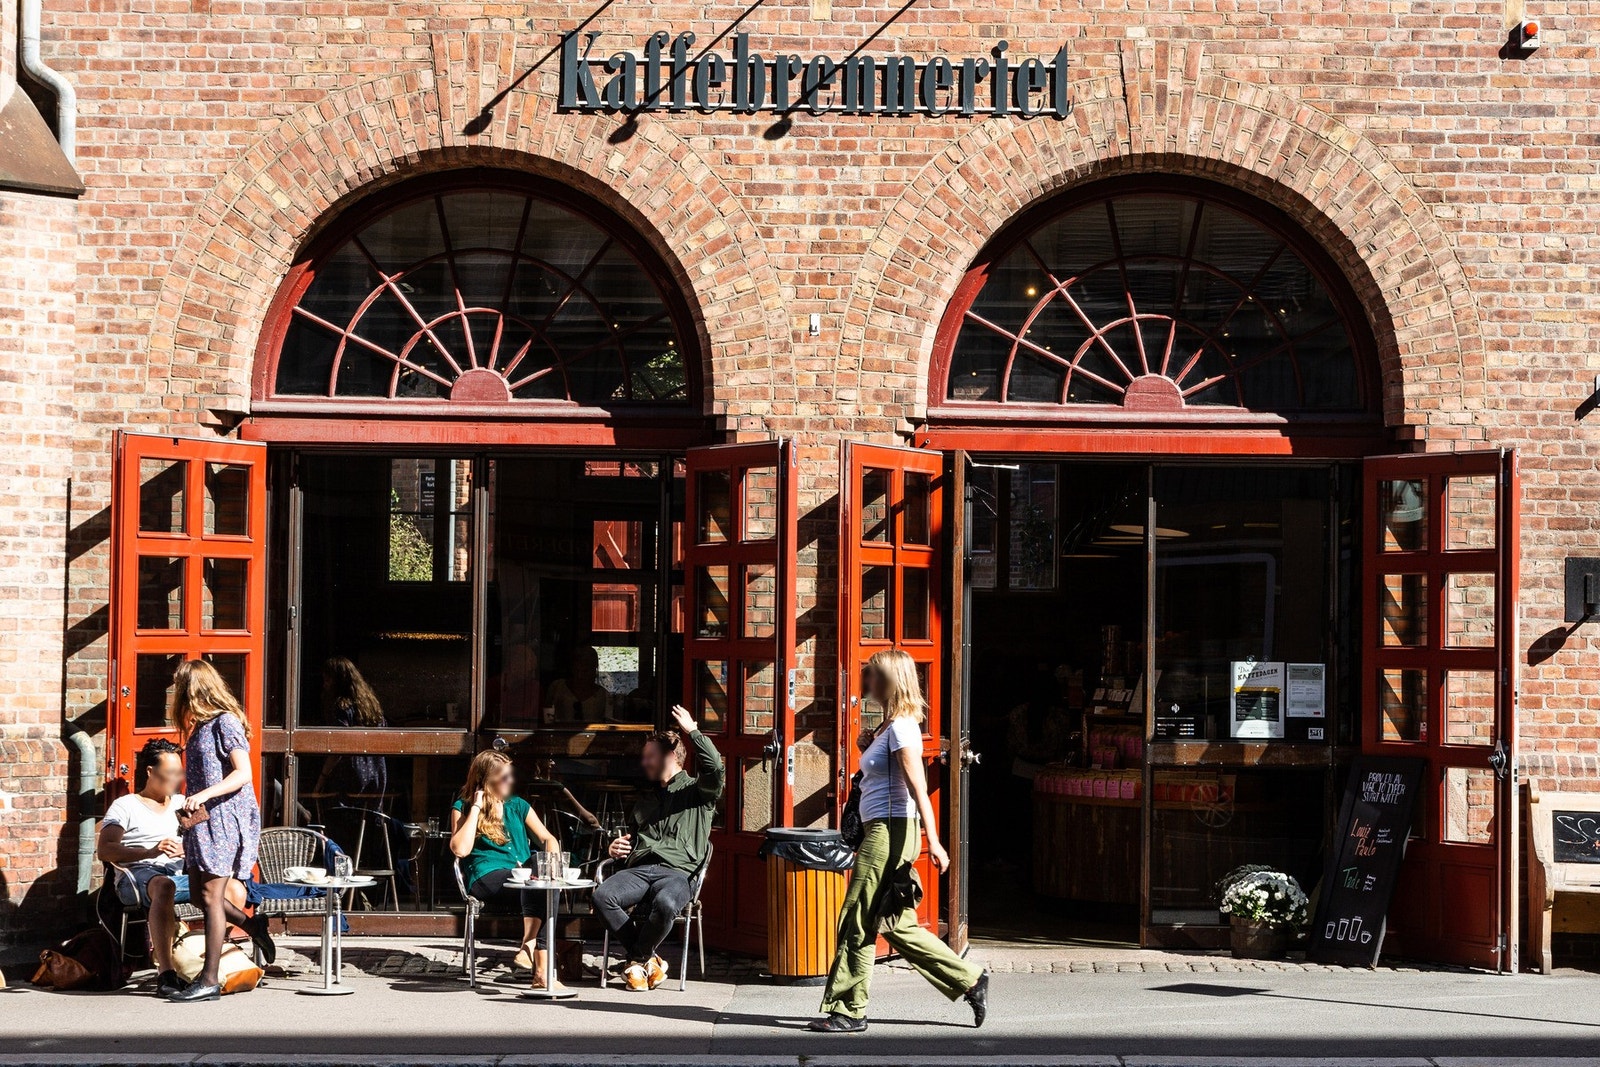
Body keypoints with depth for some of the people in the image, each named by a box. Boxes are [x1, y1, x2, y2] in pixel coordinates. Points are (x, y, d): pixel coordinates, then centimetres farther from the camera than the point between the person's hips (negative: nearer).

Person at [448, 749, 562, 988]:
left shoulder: (518, 806, 22)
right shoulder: (463, 807, 10)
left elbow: (547, 839, 15)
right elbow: (461, 849, -6)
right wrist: (476, 809, -3)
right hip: (487, 877, -4)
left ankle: (529, 946, -44)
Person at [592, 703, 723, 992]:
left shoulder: (698, 791, 15)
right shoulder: (646, 802, 34)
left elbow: (716, 769, -8)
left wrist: (693, 731, -6)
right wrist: (616, 849, 19)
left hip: (677, 872, -5)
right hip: (639, 870, 5)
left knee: (664, 903, -42)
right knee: (602, 896, -30)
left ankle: (636, 958, -14)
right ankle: (647, 959, -18)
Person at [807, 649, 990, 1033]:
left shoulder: (900, 728, -13)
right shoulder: (890, 726, 16)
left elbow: (918, 788, -20)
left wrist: (933, 841, -25)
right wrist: (867, 749, 9)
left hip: (890, 831, -10)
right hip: (884, 832, 10)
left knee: (857, 922, -4)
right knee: (896, 924, 11)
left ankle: (848, 1012, 2)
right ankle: (970, 980, 14)